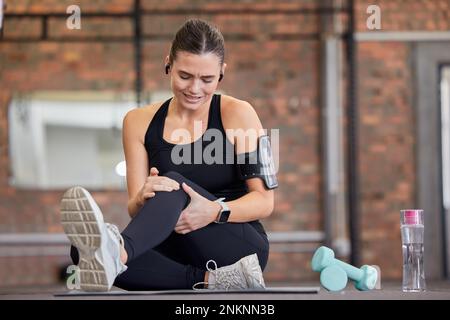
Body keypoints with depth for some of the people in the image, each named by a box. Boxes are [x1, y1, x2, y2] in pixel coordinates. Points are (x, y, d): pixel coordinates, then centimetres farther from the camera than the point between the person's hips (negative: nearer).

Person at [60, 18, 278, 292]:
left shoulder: (237, 114, -1)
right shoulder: (140, 122, 7)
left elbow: (265, 202, -4)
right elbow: (135, 209, 3)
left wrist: (216, 212, -25)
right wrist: (143, 199, -23)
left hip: (238, 246, -3)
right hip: (180, 254, 3)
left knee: (174, 183, -32)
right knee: (81, 251, -27)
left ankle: (118, 251, -63)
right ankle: (208, 280, -39)